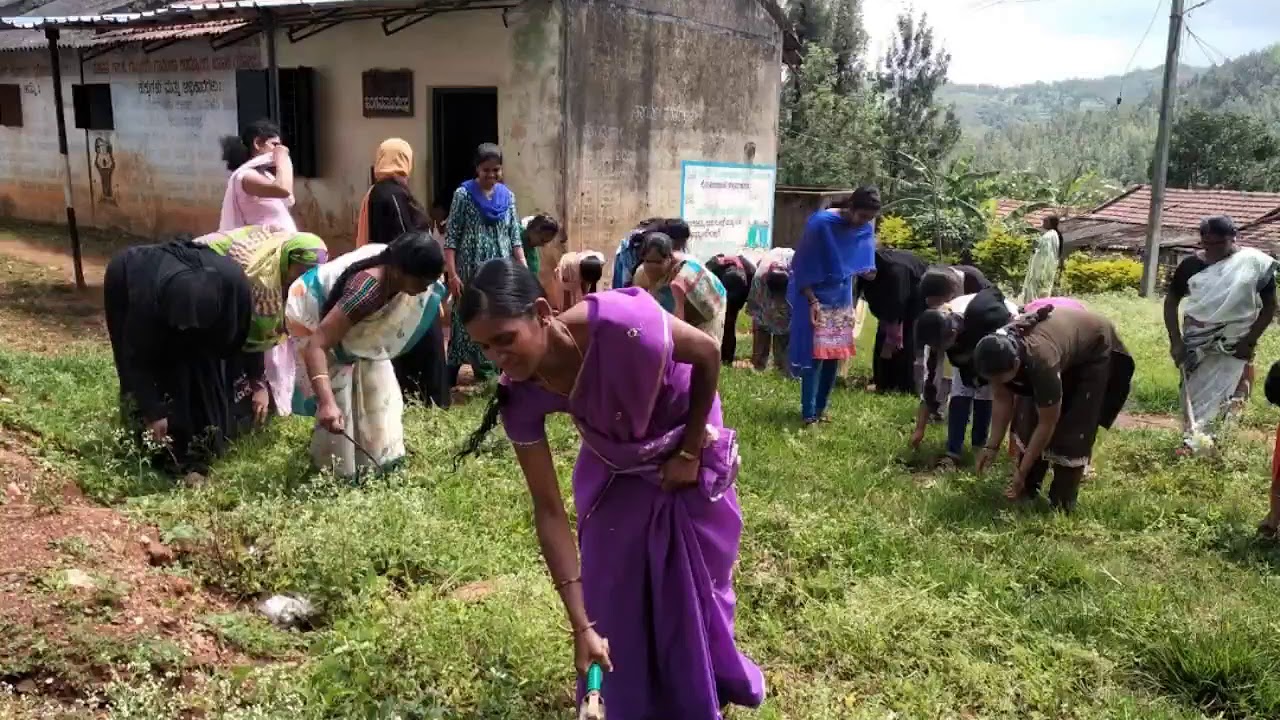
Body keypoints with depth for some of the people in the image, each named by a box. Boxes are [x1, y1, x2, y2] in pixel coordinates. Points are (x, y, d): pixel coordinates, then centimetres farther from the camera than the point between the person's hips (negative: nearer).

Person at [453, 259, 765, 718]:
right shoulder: (521, 398, -27)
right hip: (614, 470, 3)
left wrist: (689, 453, -14)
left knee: (694, 586, 11)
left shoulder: (619, 322, -41)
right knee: (609, 596, 6)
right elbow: (549, 510, -21)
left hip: (689, 452, -2)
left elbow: (706, 354, -21)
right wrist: (580, 625, -22)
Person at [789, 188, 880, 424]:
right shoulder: (821, 222, -20)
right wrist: (812, 301, -19)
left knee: (835, 355, 8)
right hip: (816, 298, -6)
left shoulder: (865, 229, -3)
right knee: (815, 354, -7)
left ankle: (820, 407, 20)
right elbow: (803, 266, -17)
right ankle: (808, 412, -1)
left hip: (842, 300, 6)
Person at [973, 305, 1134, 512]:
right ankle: (1028, 488, 11)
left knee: (1074, 429, -10)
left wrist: (1021, 472, -25)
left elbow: (1047, 425, -32)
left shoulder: (1042, 362, -44)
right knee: (1029, 417, -1)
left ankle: (1062, 503, 0)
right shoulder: (999, 351, -27)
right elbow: (1002, 401, -11)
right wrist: (992, 446, -13)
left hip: (1095, 348, -6)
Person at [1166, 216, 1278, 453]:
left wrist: (1250, 340, -11)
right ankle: (1191, 442, 7)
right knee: (1194, 396, 2)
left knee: (1227, 398, -1)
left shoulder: (1255, 263, -8)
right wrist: (1175, 341, -5)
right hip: (1197, 344, 1)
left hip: (1235, 345, -1)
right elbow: (1171, 301, 4)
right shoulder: (1191, 265, -3)